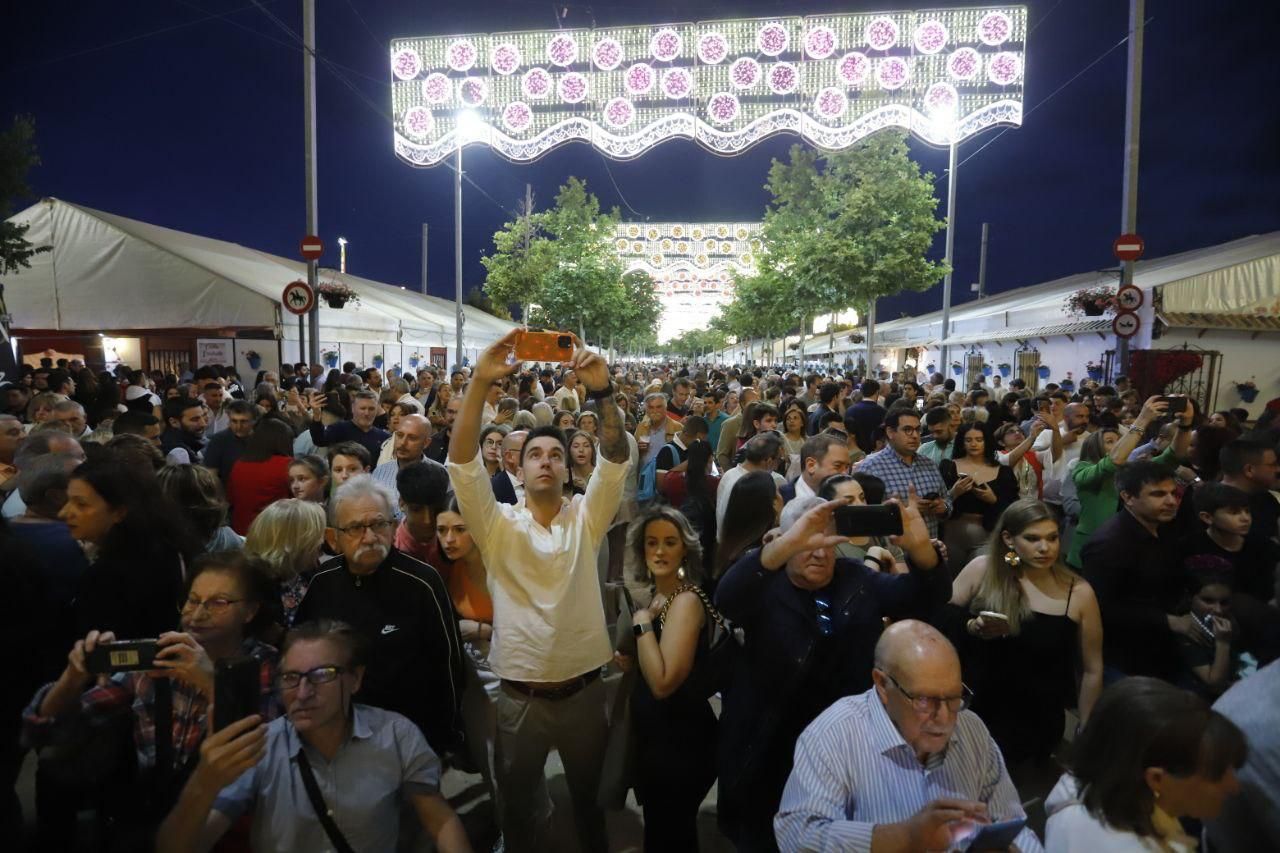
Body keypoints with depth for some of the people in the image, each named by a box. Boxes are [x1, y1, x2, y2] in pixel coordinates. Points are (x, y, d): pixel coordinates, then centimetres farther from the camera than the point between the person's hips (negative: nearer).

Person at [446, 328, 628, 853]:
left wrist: (602, 391, -31)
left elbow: (616, 459, -16)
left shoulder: (586, 519, -2)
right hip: (519, 695, -1)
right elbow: (462, 462, -18)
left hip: (583, 689, 1)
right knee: (517, 803, 18)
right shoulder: (498, 524, -4)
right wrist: (480, 384, -29)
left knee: (590, 797, 22)